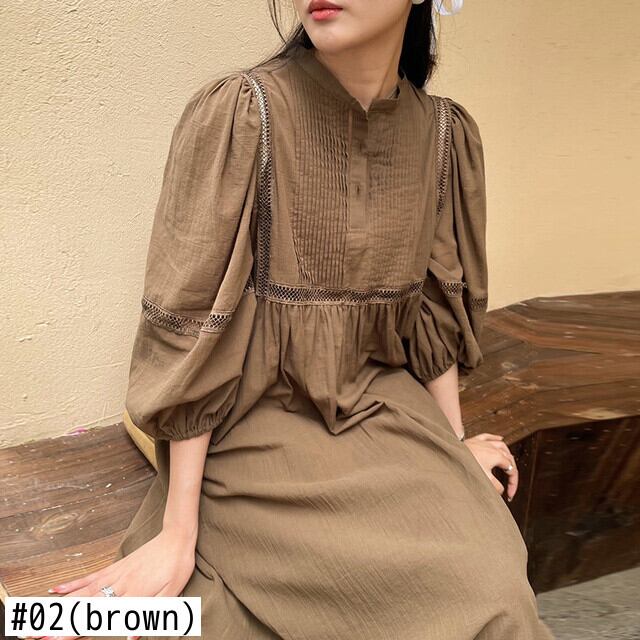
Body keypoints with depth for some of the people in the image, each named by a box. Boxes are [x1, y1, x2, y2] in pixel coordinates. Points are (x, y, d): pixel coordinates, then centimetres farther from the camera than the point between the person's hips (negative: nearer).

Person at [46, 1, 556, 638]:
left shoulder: (444, 134, 0)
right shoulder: (237, 114, -16)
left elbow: (438, 303, 9)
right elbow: (189, 326, -16)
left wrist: (454, 442, 11)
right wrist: (178, 531, -14)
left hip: (385, 404, 5)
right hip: (262, 421, -4)